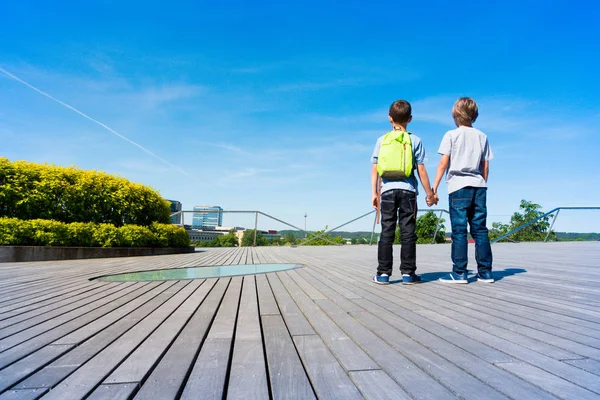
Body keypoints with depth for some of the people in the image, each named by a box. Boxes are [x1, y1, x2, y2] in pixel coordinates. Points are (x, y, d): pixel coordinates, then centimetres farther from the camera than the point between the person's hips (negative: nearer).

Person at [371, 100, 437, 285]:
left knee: (387, 232, 4)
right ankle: (408, 273, 6)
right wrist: (429, 193, 8)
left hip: (388, 190, 1)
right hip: (408, 190, -1)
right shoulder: (415, 140, 4)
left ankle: (383, 273, 6)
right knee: (408, 232, 3)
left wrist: (374, 193, 8)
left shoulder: (382, 140, 6)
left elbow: (375, 169, 4)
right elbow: (421, 170, 1)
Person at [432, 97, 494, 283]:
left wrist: (434, 187, -5)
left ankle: (459, 273, -2)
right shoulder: (482, 136, 13)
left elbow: (444, 163, -6)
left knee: (459, 231, -3)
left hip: (458, 186, -4)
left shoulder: (451, 135, 0)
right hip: (479, 186, 4)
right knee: (480, 229, 7)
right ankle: (485, 272, 11)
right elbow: (485, 166, 12)